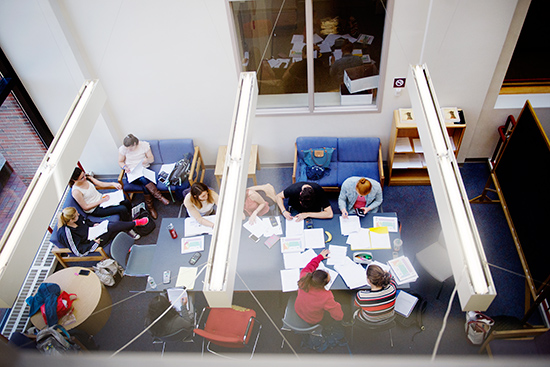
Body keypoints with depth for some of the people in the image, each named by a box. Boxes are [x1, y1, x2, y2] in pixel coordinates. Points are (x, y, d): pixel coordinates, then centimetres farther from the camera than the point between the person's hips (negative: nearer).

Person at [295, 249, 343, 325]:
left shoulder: (303, 279, -32)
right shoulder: (326, 299, -42)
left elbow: (309, 266, -8)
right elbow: (339, 317, -28)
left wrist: (320, 256, 8)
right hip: (312, 321, -4)